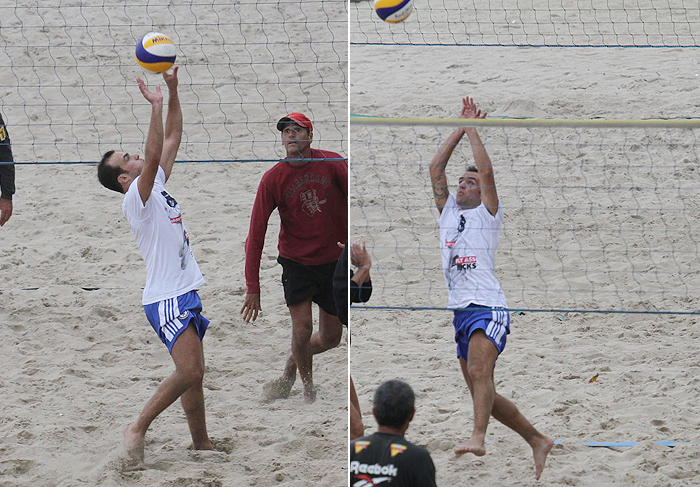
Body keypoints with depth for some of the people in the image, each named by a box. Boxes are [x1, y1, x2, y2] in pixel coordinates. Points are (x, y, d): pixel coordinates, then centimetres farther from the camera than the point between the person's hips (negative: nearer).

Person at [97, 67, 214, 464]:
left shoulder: (155, 187, 12)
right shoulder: (136, 197, -12)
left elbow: (172, 141, 15)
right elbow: (154, 155, -27)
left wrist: (173, 93, 6)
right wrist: (156, 106, -29)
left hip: (185, 294, 9)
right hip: (166, 299, -9)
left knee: (194, 375, 11)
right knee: (189, 373, -18)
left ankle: (202, 444, 15)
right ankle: (138, 428, -10)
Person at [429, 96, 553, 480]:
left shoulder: (488, 213, 5)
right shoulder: (448, 212, 20)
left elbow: (486, 170, -9)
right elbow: (435, 167, 15)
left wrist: (473, 130, 0)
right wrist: (460, 128, 14)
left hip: (488, 308, -7)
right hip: (461, 312, 7)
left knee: (479, 372, -29)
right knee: (484, 393, 9)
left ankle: (478, 438, -46)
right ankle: (537, 441, 19)